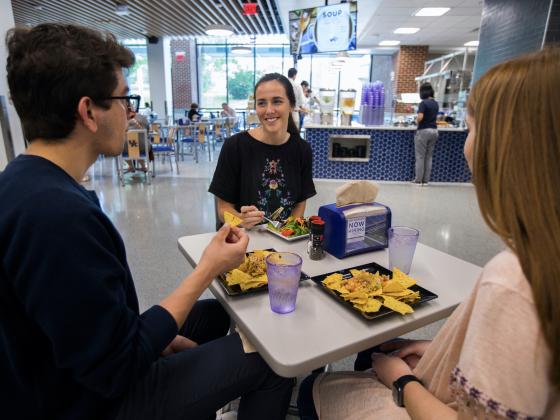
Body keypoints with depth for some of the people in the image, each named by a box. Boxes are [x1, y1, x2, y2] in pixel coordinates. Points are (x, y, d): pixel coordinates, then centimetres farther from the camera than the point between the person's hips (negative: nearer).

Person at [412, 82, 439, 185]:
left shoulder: (423, 103, -13)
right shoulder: (435, 103, 10)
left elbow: (420, 117, -24)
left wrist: (417, 121, -5)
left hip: (424, 131, -7)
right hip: (434, 130, 7)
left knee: (420, 157, 1)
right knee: (429, 157, 10)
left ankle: (418, 180, 5)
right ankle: (426, 180, 13)